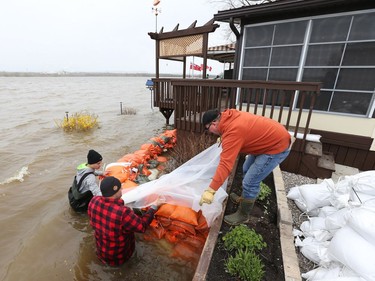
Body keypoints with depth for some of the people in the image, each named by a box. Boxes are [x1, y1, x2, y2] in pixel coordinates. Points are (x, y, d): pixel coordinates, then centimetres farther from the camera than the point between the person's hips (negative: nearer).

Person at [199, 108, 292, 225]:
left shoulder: (232, 132, -31)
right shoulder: (229, 117, -3)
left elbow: (225, 165, -36)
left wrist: (210, 190, -35)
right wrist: (223, 138, 26)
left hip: (277, 146, -10)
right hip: (273, 136, 10)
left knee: (250, 182, -7)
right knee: (246, 169, 20)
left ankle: (243, 215, 14)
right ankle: (244, 199, 39)